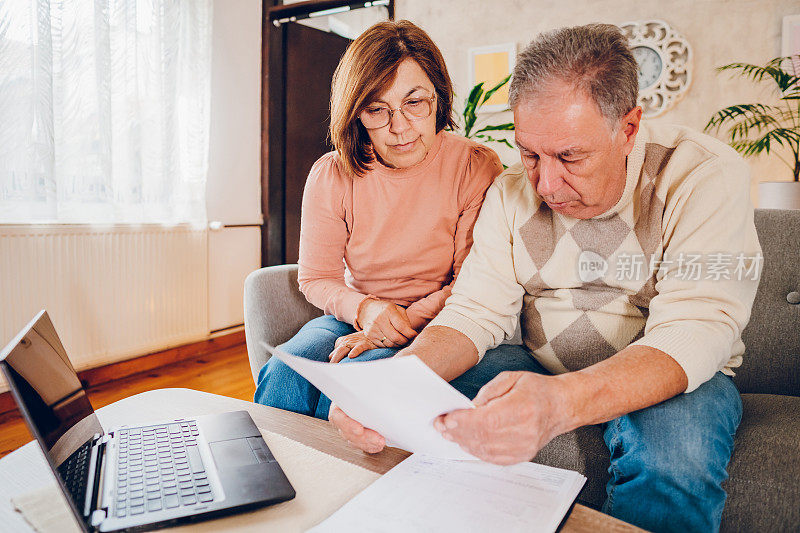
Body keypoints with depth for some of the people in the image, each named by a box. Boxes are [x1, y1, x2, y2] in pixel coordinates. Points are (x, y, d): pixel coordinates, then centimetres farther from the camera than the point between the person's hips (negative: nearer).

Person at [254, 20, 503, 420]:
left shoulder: (477, 168, -10)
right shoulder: (330, 175, -3)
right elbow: (316, 277, 2)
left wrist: (409, 320, -23)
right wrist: (362, 309, -18)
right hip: (353, 317, 3)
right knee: (284, 373, -25)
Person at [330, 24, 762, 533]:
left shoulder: (706, 175, -17)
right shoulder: (511, 193, -4)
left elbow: (692, 335, -27)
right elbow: (476, 312, -10)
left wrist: (562, 402, -47)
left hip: (675, 378, -2)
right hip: (542, 371, 3)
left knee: (677, 450, -36)